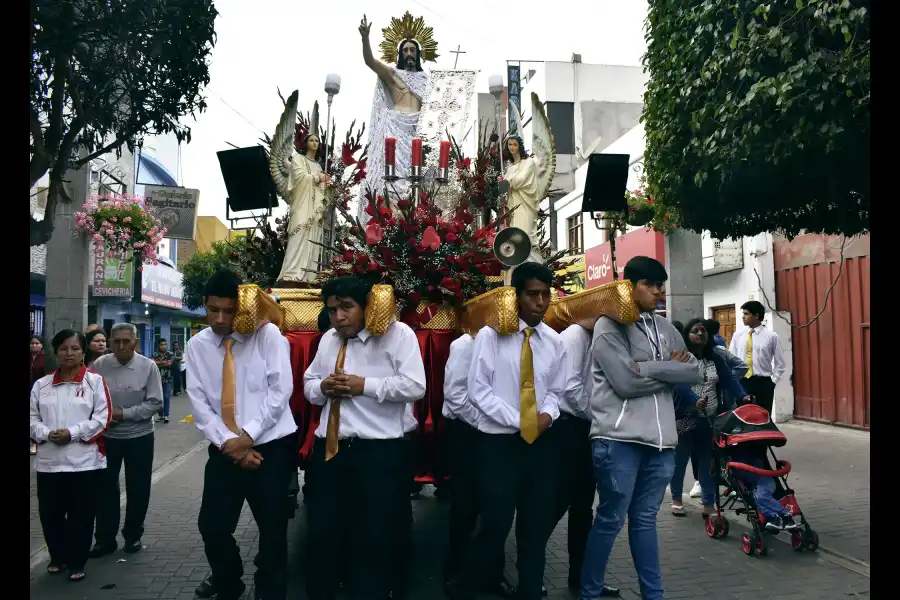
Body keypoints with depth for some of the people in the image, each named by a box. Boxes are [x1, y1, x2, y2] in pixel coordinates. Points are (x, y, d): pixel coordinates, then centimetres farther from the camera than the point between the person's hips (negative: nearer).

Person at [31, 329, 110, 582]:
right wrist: (46, 433, -11)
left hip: (84, 461, -3)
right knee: (50, 513, 11)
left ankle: (77, 562, 21)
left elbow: (102, 418, -6)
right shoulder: (41, 384, 8)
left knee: (80, 515, 5)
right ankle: (57, 557, 33)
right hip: (49, 461, 3)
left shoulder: (95, 381, -1)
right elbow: (32, 418, 9)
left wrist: (72, 433, -15)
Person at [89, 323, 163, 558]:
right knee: (105, 487, 9)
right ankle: (105, 538, 23)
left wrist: (124, 413, -19)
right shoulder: (99, 365, -5)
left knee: (137, 488, 10)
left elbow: (155, 403, -13)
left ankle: (133, 536, 27)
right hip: (106, 436, 2)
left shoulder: (148, 366, -11)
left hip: (139, 437, -1)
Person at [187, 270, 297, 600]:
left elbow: (280, 391, -10)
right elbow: (199, 403, 1)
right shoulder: (197, 345, 4)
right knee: (212, 526, 8)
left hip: (271, 446, -3)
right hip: (224, 450, 3)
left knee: (273, 529, 4)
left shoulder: (268, 335, -6)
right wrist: (227, 441, -10)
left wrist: (248, 436, -14)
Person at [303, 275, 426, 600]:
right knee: (321, 531, 15)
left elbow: (415, 386, -15)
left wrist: (364, 386, -16)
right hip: (330, 447, 6)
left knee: (375, 538, 6)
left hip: (381, 450, -6)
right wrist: (322, 387, -1)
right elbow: (308, 384, 22)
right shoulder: (327, 339, 15)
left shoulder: (397, 333, -7)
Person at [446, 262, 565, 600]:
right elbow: (478, 390, -10)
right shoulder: (491, 335, -8)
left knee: (537, 528, 11)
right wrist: (518, 421, -14)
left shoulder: (554, 342, 6)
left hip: (540, 442, 5)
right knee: (496, 527, -4)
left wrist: (547, 414, -8)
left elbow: (555, 391, 14)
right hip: (499, 443, -5)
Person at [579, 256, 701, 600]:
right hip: (620, 438, -5)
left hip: (660, 439, 6)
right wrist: (671, 368, -4)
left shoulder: (665, 329, 16)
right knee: (611, 519, 2)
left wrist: (650, 368, -9)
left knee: (645, 519, 14)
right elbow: (627, 382, -15)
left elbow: (694, 372, 6)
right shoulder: (609, 326, -4)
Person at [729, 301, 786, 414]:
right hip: (741, 383, 2)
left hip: (763, 383, -2)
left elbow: (780, 363, 4)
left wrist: (773, 382, -1)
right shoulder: (737, 336, 6)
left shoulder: (771, 336, -1)